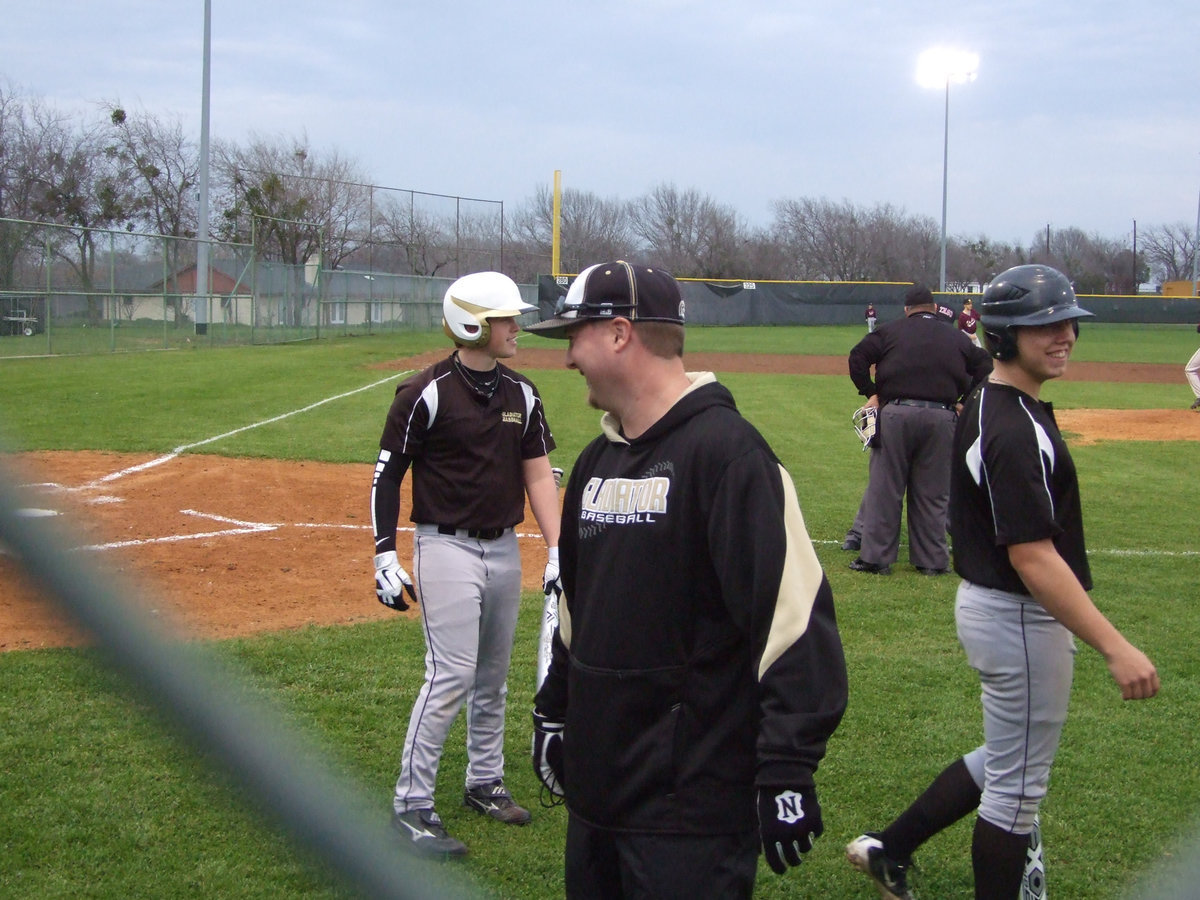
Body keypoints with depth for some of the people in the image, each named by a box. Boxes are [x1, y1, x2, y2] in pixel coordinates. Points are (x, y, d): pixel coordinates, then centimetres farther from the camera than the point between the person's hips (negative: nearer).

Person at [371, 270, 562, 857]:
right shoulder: (426, 393, -11)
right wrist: (385, 555, -12)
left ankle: (484, 783, 30)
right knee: (452, 676, -11)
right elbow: (387, 475, -8)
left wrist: (556, 549, 4)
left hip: (504, 549, 6)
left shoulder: (521, 394, 7)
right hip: (446, 548, -6)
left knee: (493, 677, 15)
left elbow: (538, 472, 10)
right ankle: (410, 805, -2)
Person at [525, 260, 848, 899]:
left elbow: (795, 613, -21)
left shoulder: (725, 450, -17)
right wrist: (552, 711, 24)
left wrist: (789, 769, -23)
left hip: (692, 799, -8)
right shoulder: (597, 460, 12)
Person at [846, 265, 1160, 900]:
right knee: (1017, 783, 5)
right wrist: (1115, 648, -32)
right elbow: (1033, 559, -30)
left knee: (1007, 760, 24)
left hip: (991, 603, 10)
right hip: (1019, 617, -10)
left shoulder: (988, 406, 7)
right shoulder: (1013, 430, -25)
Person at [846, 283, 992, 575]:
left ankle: (875, 557, 5)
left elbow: (858, 356, 1)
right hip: (941, 417, 2)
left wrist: (870, 392, 8)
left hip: (896, 413, -1)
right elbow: (984, 366, 12)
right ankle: (932, 560, 12)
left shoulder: (892, 331, 9)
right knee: (932, 493, 9)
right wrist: (964, 401, 14)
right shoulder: (956, 338, 16)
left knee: (884, 488, 4)